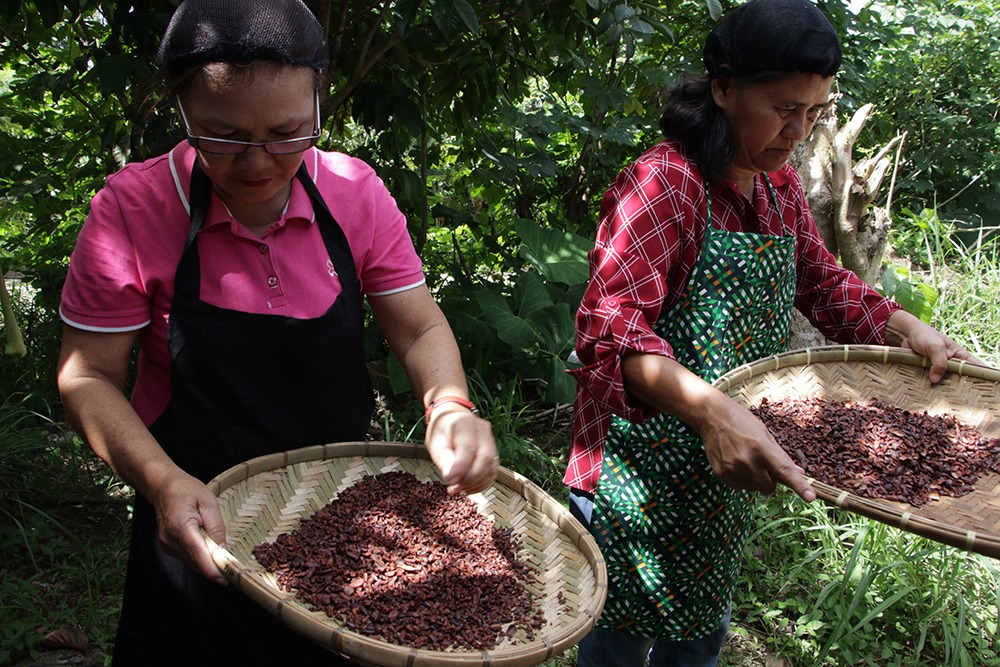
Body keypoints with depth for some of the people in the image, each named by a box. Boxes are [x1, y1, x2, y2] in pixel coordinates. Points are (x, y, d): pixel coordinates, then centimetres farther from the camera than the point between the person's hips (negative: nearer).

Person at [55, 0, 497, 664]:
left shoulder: (356, 192, -10)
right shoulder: (131, 209, -17)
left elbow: (420, 327, -5)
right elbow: (88, 376, -12)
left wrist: (450, 407, -27)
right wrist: (162, 482, -29)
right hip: (200, 522, -2)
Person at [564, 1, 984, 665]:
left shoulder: (781, 188, 6)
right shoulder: (663, 182, -21)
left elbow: (821, 281, 18)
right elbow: (610, 327, -32)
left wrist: (907, 328, 0)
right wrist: (709, 409, -46)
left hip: (727, 473, 8)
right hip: (643, 470, -8)